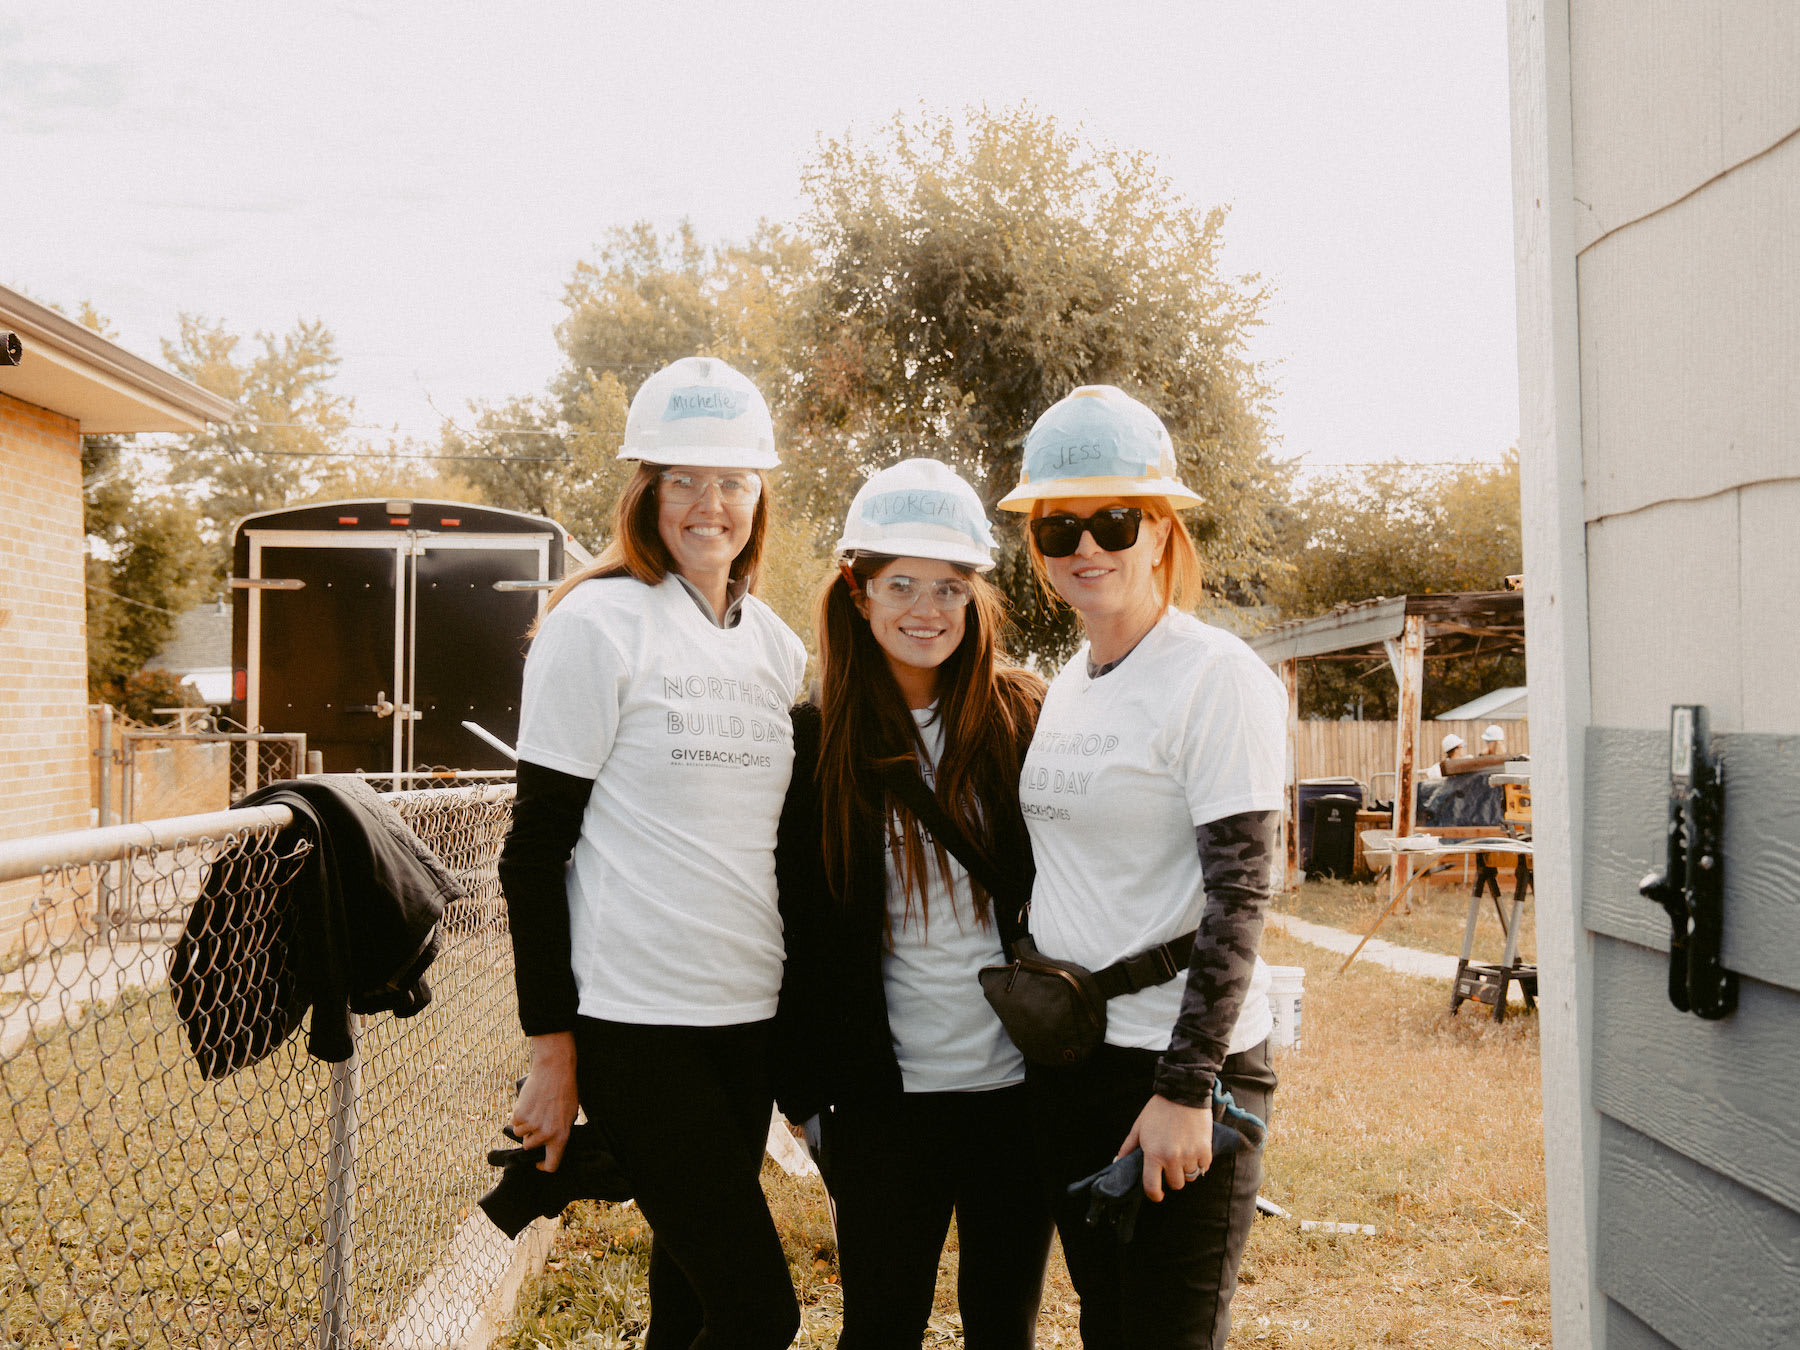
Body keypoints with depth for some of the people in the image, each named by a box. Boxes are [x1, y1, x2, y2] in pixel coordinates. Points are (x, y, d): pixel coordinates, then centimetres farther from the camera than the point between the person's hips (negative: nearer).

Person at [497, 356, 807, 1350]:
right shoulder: (599, 624, -8)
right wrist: (550, 1046, -10)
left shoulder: (776, 644, 11)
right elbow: (535, 849, -8)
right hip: (635, 1017, -6)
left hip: (747, 1014, 6)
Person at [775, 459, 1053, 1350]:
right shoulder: (816, 742, -1)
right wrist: (806, 1091, 0)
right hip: (887, 1097, -1)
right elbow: (797, 931, 2)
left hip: (1019, 1081, 1)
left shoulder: (1023, 719, 1)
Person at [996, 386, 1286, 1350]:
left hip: (1183, 1055, -7)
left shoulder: (1218, 677, -12)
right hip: (1064, 1056, 7)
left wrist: (1187, 1087, -20)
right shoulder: (1064, 688, 11)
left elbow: (1237, 898, -16)